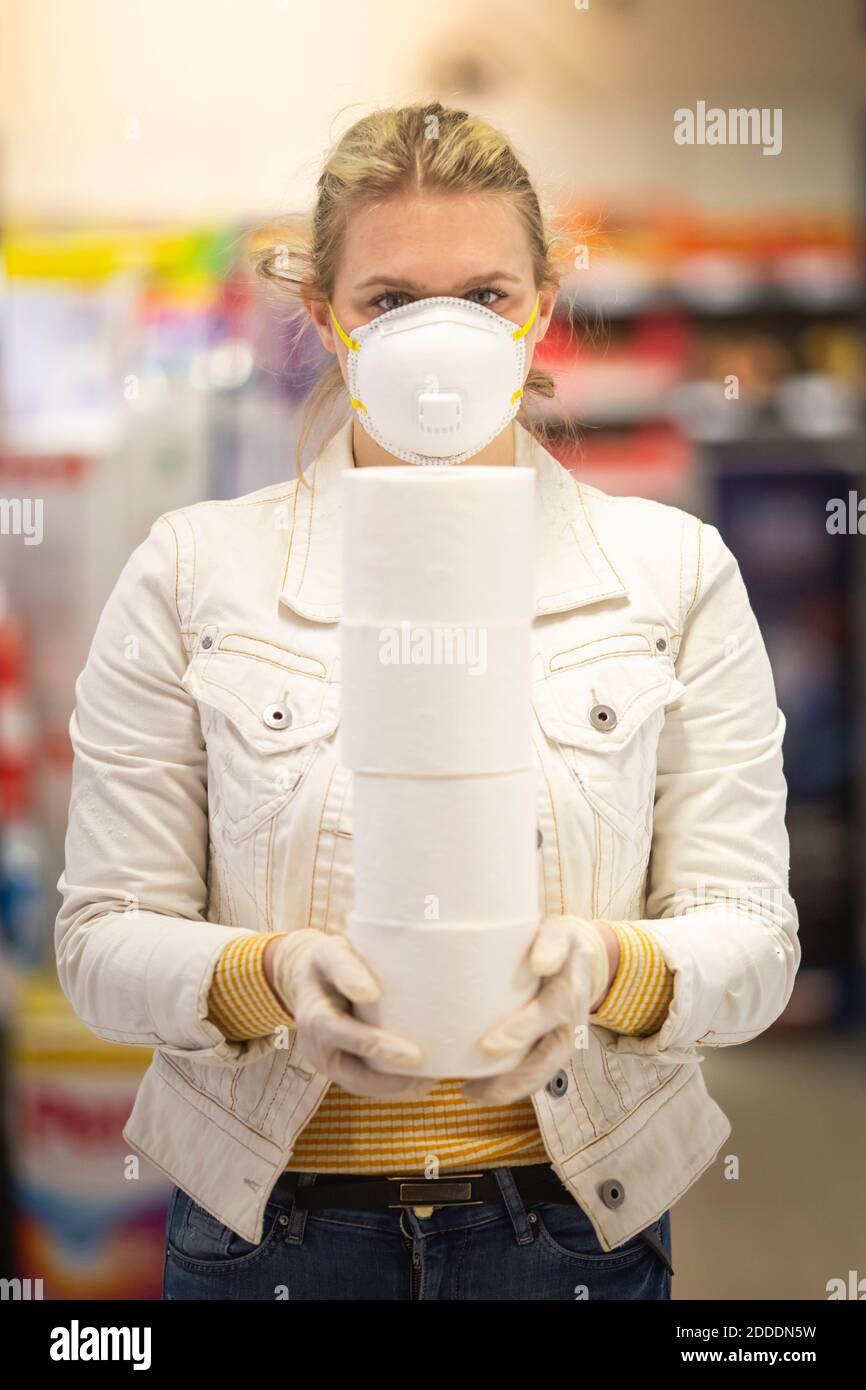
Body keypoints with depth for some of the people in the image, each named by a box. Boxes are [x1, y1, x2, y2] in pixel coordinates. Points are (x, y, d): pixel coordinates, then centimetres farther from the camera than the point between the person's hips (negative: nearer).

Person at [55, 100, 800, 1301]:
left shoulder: (677, 572, 0)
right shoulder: (192, 571, -1)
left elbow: (753, 942, -2)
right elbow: (104, 941, -3)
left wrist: (608, 966, -24)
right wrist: (267, 975, -24)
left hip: (572, 1224, 1)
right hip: (270, 1230, 0)